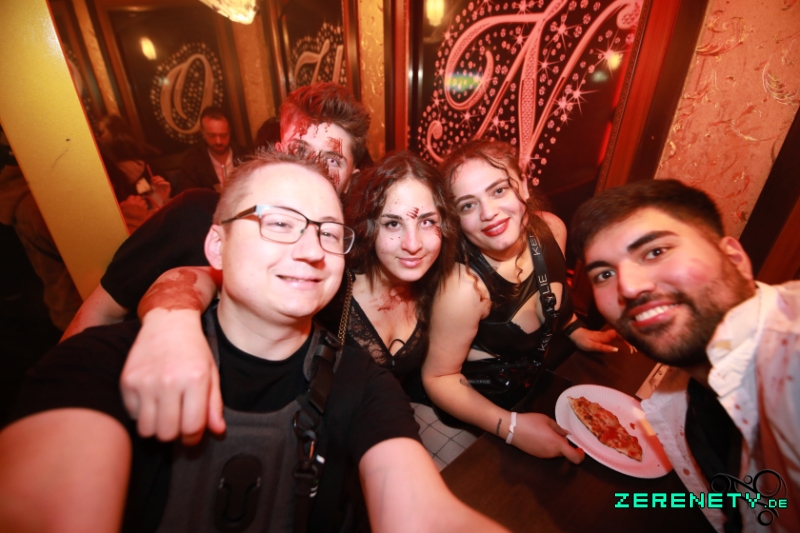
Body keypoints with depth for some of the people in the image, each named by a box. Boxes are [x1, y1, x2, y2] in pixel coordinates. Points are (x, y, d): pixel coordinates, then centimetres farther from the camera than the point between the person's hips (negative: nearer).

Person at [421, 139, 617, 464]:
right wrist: (512, 427, -29)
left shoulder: (551, 229, -16)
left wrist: (575, 331, 3)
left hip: (540, 379, 6)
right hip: (486, 408, -5)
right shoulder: (465, 286, -36)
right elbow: (438, 377, -23)